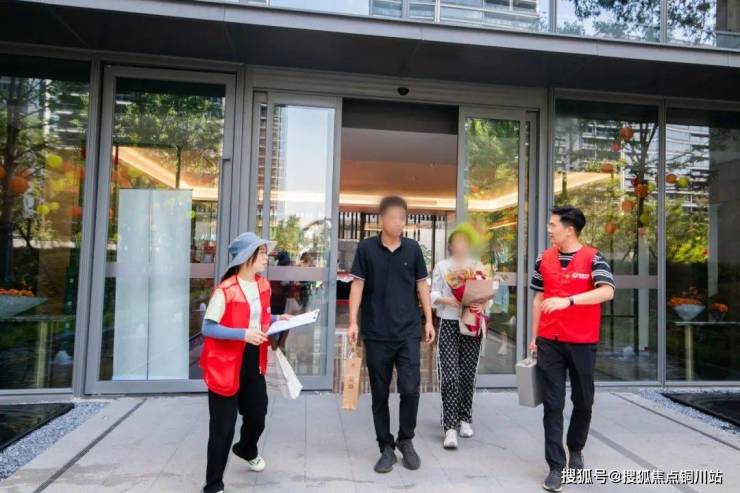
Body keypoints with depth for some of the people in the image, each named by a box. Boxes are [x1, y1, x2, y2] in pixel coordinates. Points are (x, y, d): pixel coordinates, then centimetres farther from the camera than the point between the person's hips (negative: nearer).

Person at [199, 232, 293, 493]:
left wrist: (277, 318, 1)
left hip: (254, 360, 7)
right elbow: (208, 327, -21)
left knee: (258, 414, 21)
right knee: (223, 426, 0)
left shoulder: (263, 286, 6)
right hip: (226, 363, -7)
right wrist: (243, 334, -30)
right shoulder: (225, 290, -19)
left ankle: (247, 450, 53)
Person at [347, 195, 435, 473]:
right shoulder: (366, 248, -2)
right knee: (380, 394, 7)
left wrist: (429, 320, 4)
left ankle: (406, 441, 22)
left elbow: (422, 286, 8)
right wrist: (353, 321, -10)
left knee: (410, 390, -3)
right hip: (376, 333, -1)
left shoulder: (413, 248, 3)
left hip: (408, 332, 1)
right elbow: (357, 284, -2)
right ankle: (386, 448, 24)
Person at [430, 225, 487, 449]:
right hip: (449, 324, -2)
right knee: (449, 376, -8)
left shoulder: (478, 266, 11)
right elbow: (433, 294, 2)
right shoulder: (442, 266, 5)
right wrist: (447, 300, -19)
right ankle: (450, 427, -5)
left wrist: (482, 305, -12)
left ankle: (465, 419, 25)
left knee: (467, 374, 8)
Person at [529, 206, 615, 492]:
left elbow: (607, 291, -21)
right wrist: (534, 338, 9)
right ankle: (556, 466, 11)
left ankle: (575, 449, 39)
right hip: (549, 342, 2)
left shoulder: (592, 258, -6)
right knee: (552, 405, 2)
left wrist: (567, 300, -33)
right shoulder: (544, 259, 5)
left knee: (583, 402, 14)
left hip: (583, 342, -2)